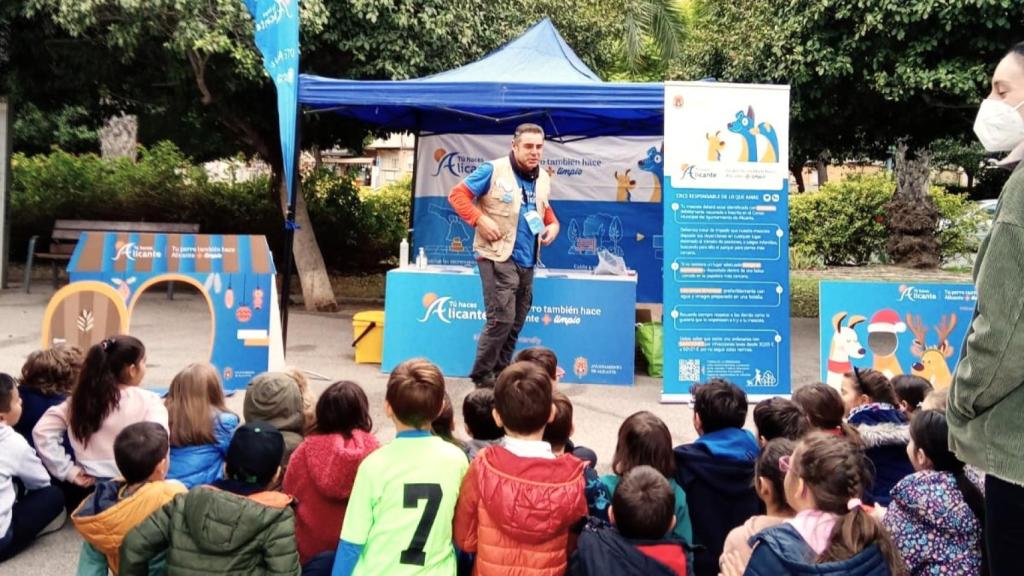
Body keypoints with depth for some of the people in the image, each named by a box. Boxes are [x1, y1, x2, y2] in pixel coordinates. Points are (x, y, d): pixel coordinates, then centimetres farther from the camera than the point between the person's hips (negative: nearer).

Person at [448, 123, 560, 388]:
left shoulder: (543, 178, 11)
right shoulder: (493, 170, -9)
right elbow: (458, 194, -8)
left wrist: (553, 224, 7)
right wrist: (480, 220, -19)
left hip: (526, 261, 7)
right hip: (498, 257, -7)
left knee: (516, 322, 11)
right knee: (502, 318, -13)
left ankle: (500, 372, 24)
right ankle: (481, 374, 1)